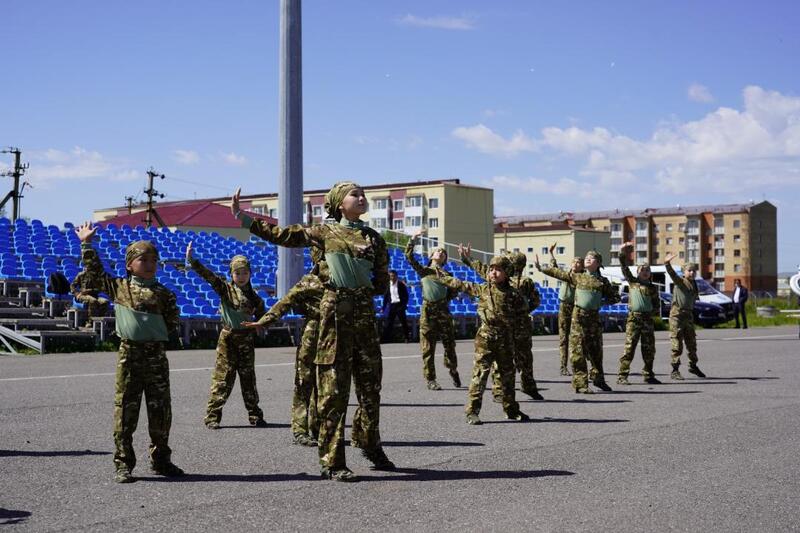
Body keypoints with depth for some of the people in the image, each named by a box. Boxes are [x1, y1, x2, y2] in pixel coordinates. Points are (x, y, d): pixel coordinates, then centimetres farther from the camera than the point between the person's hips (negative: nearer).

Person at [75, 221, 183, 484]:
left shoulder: (163, 293, 7)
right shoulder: (119, 287, 6)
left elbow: (174, 322, 5)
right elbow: (95, 270, 9)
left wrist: (156, 331, -5)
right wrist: (86, 243, 10)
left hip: (157, 355, 1)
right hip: (129, 354, -1)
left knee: (160, 410, 7)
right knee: (125, 410, 0)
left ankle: (160, 459, 21)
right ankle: (123, 464, 6)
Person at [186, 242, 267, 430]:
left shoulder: (254, 297, 6)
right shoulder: (225, 288, -3)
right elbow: (208, 275, -17)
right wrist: (192, 262, -27)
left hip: (247, 339, 3)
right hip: (228, 338, -3)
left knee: (249, 379, 10)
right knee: (222, 379, -3)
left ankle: (255, 416, 18)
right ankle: (212, 416, 3)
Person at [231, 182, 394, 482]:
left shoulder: (373, 238, 13)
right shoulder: (325, 233, 7)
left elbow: (382, 283, 15)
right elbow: (280, 234, 7)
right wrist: (241, 216, 6)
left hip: (364, 312, 3)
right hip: (335, 311, -3)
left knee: (371, 383, 8)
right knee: (333, 389, -4)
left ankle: (369, 443, 30)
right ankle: (331, 462, 1)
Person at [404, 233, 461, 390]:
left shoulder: (447, 275, 15)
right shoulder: (423, 270, 12)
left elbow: (454, 292, 9)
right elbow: (409, 257, 3)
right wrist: (413, 241, -1)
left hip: (443, 310, 1)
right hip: (427, 310, -1)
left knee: (449, 343, 3)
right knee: (428, 348, -1)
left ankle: (453, 370, 27)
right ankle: (430, 379, 5)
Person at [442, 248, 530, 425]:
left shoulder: (512, 293, 3)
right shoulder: (482, 289, 2)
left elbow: (523, 307, 14)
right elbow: (462, 285, 7)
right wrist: (442, 278, 10)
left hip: (506, 337, 2)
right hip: (486, 336, -2)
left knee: (507, 374, 12)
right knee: (480, 373, -9)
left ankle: (511, 409, 25)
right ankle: (472, 411, -8)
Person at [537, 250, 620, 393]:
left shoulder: (603, 281, 6)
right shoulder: (577, 277, 6)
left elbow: (615, 297, 12)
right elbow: (558, 273, 9)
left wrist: (602, 302, -2)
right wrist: (541, 268, 7)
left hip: (594, 317, 1)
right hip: (578, 316, -1)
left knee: (596, 350, 8)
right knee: (578, 351, -4)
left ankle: (598, 378, 26)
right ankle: (580, 384, 0)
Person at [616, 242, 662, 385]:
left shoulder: (653, 287, 12)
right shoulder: (632, 282, 7)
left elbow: (657, 303, 15)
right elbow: (625, 268, -3)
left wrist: (655, 312, -2)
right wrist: (623, 253, -14)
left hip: (648, 318, 3)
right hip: (634, 317, -3)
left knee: (649, 349, 8)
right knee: (629, 348, -8)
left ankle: (648, 375, 19)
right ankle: (622, 376, -7)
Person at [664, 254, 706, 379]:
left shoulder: (694, 285, 14)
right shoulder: (680, 281, -8)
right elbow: (672, 274, -28)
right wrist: (667, 264, -47)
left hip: (689, 314, 7)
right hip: (677, 314, -7)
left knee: (692, 343, 16)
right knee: (677, 343, -6)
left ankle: (693, 366, 33)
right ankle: (675, 370, -1)